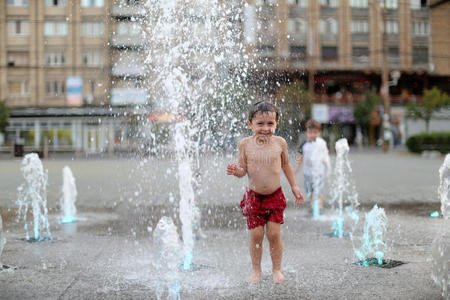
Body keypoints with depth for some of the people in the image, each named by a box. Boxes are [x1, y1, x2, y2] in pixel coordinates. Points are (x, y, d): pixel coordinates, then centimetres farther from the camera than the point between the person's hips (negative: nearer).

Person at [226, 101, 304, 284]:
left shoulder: (279, 142, -4)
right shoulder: (245, 144, -7)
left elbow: (286, 164, 11)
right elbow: (243, 170, -2)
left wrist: (294, 186, 14)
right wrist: (235, 171, -24)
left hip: (275, 196, 0)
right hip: (254, 197, 0)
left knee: (274, 234, 0)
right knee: (256, 235, 1)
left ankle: (276, 270, 17)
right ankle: (256, 270, 18)